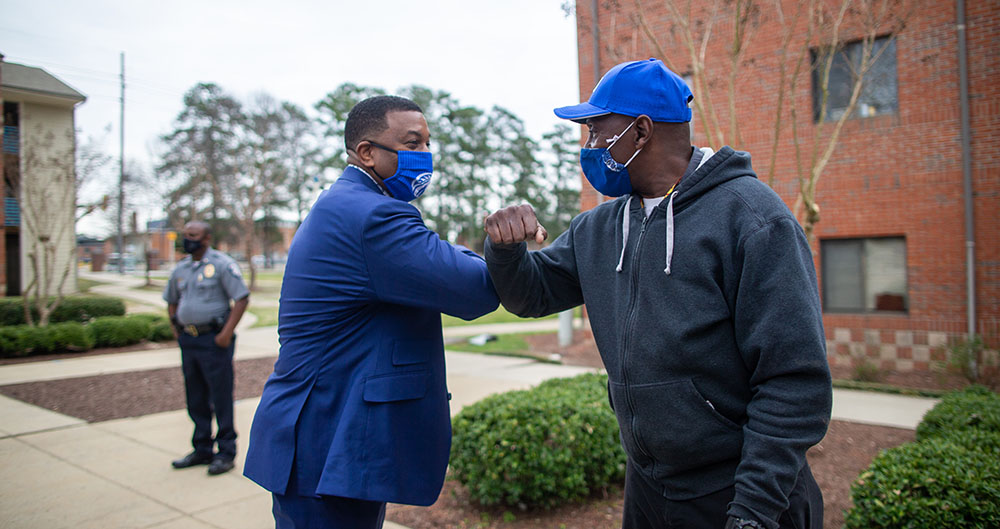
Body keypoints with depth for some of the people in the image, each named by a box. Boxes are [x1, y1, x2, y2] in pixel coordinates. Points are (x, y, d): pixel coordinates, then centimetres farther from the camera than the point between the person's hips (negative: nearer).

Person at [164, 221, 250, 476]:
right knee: (195, 399, 13)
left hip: (213, 340, -7)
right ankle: (202, 450, 25)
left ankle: (226, 452, 7)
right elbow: (171, 301, 27)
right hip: (188, 340, 7)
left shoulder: (222, 264, -7)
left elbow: (242, 298, -12)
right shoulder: (181, 269, 13)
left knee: (220, 397, -2)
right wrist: (176, 329, 13)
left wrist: (227, 333, -17)